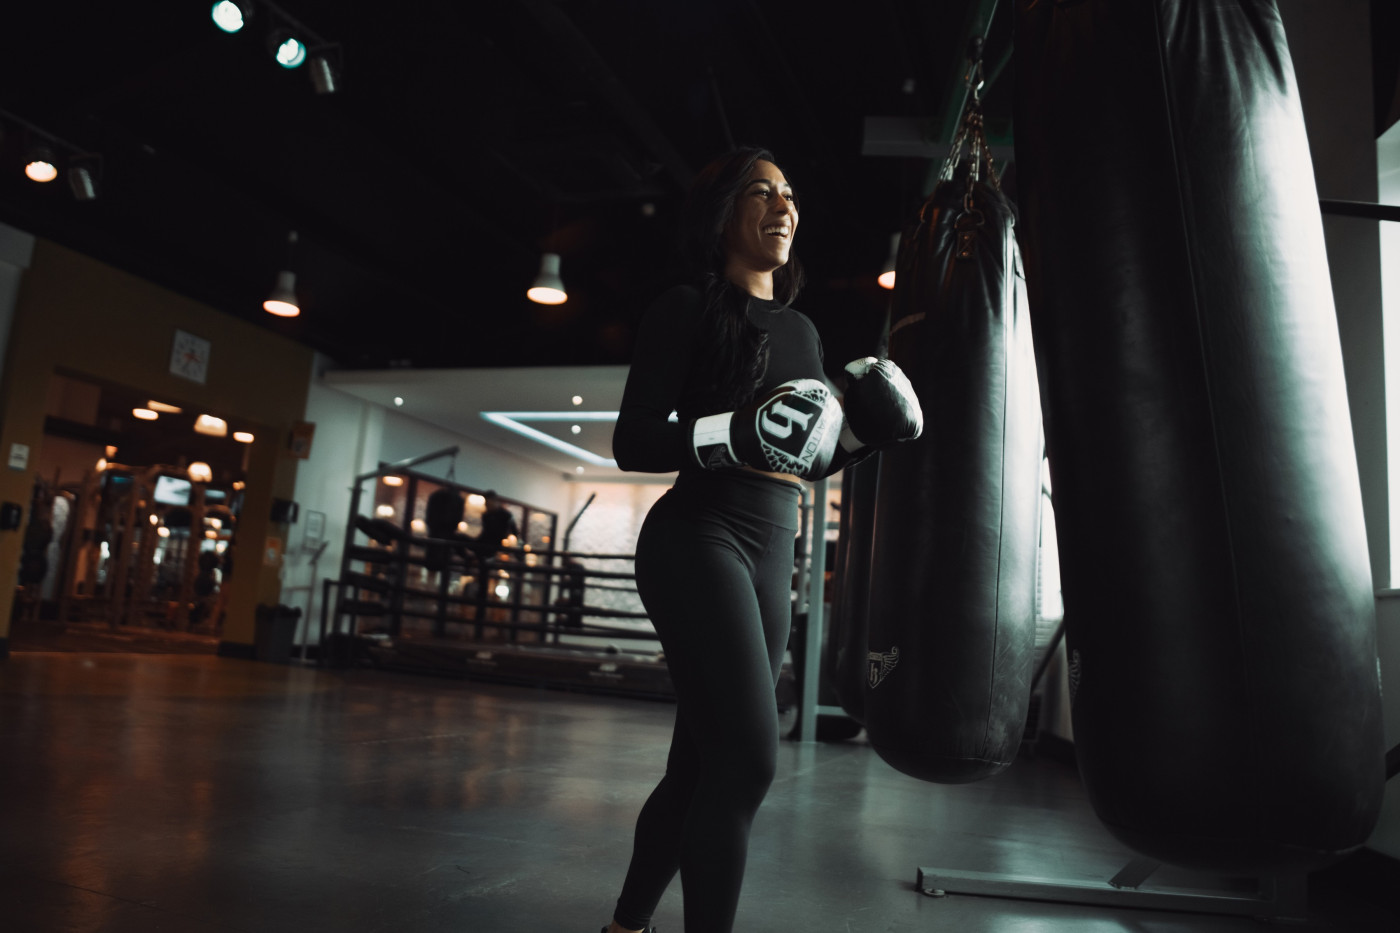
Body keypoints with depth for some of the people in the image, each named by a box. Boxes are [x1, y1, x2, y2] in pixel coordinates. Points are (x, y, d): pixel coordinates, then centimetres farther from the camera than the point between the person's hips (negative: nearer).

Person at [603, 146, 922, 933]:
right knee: (749, 757, -18)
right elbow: (632, 442, -8)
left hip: (773, 553, 7)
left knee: (702, 765, 10)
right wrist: (740, 432, -22)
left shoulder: (803, 330, 19)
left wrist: (861, 434, 6)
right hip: (699, 537, -7)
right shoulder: (690, 309, -1)